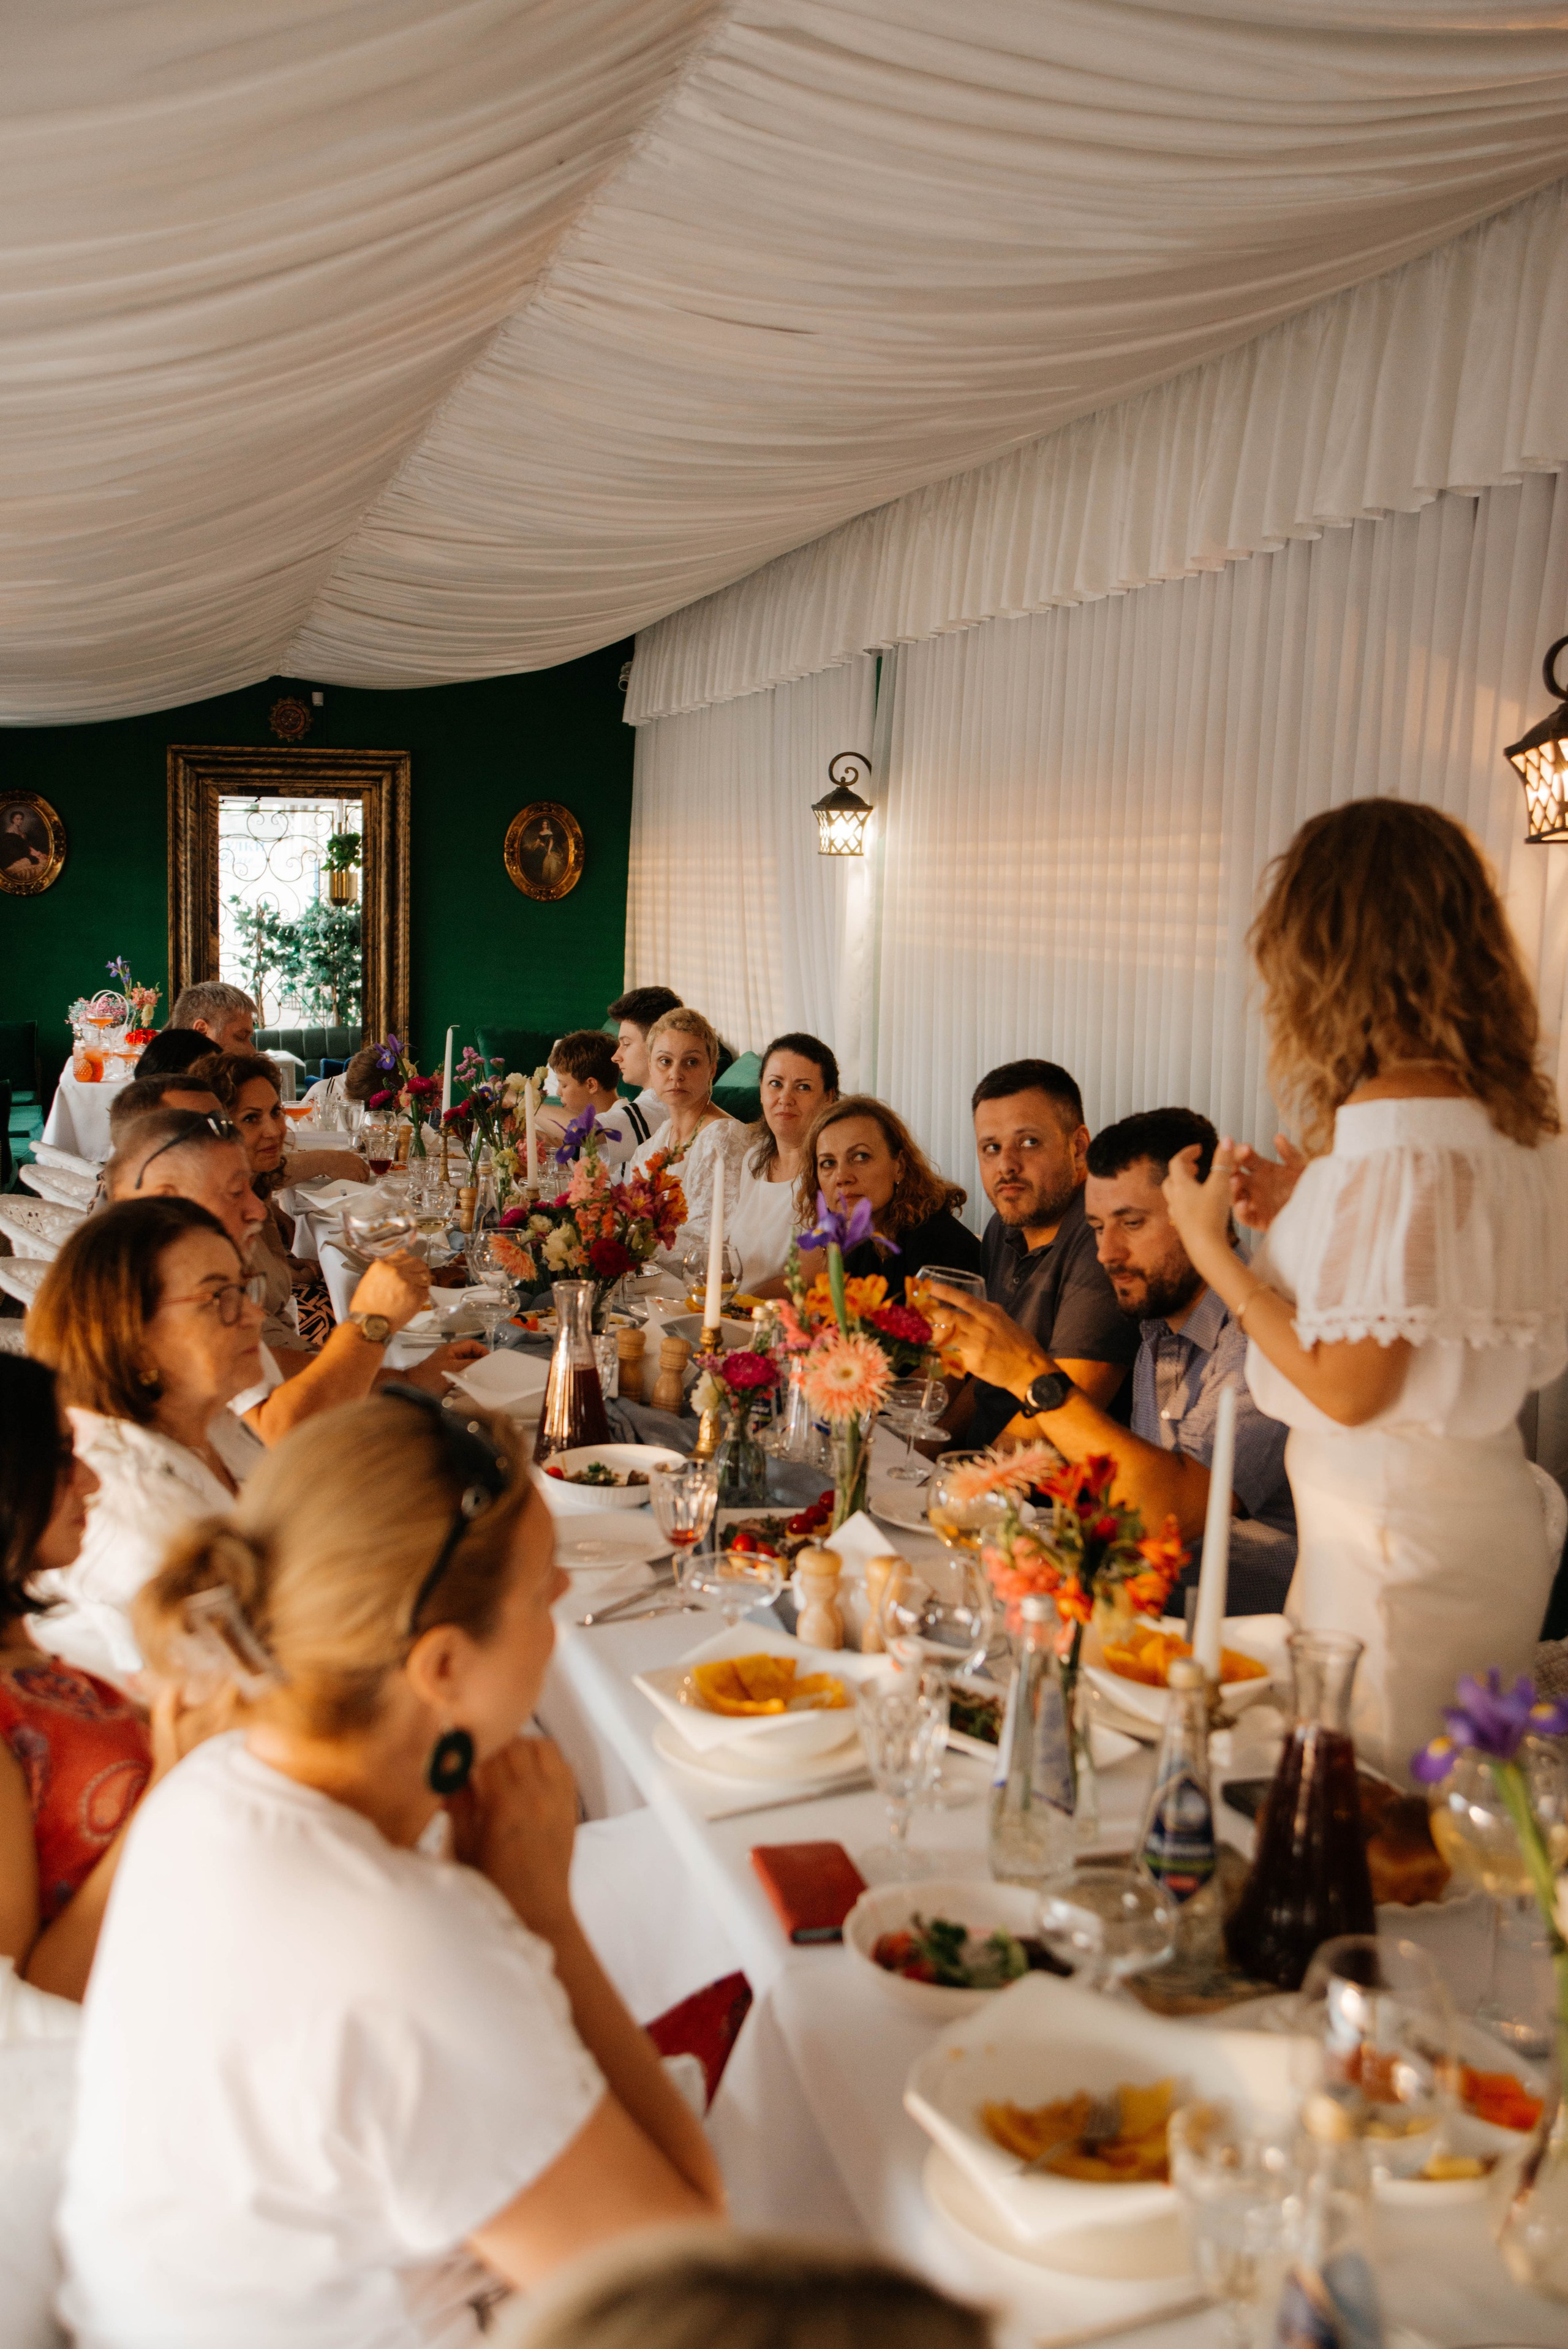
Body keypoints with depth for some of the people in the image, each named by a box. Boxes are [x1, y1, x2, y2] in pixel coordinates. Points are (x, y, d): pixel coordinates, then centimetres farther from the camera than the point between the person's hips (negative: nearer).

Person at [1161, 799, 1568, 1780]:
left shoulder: (1391, 1127, -23)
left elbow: (1348, 1387, -21)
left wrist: (1213, 1249, -10)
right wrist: (1300, 1211, 12)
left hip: (1396, 1541, -9)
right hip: (1486, 1508, 9)